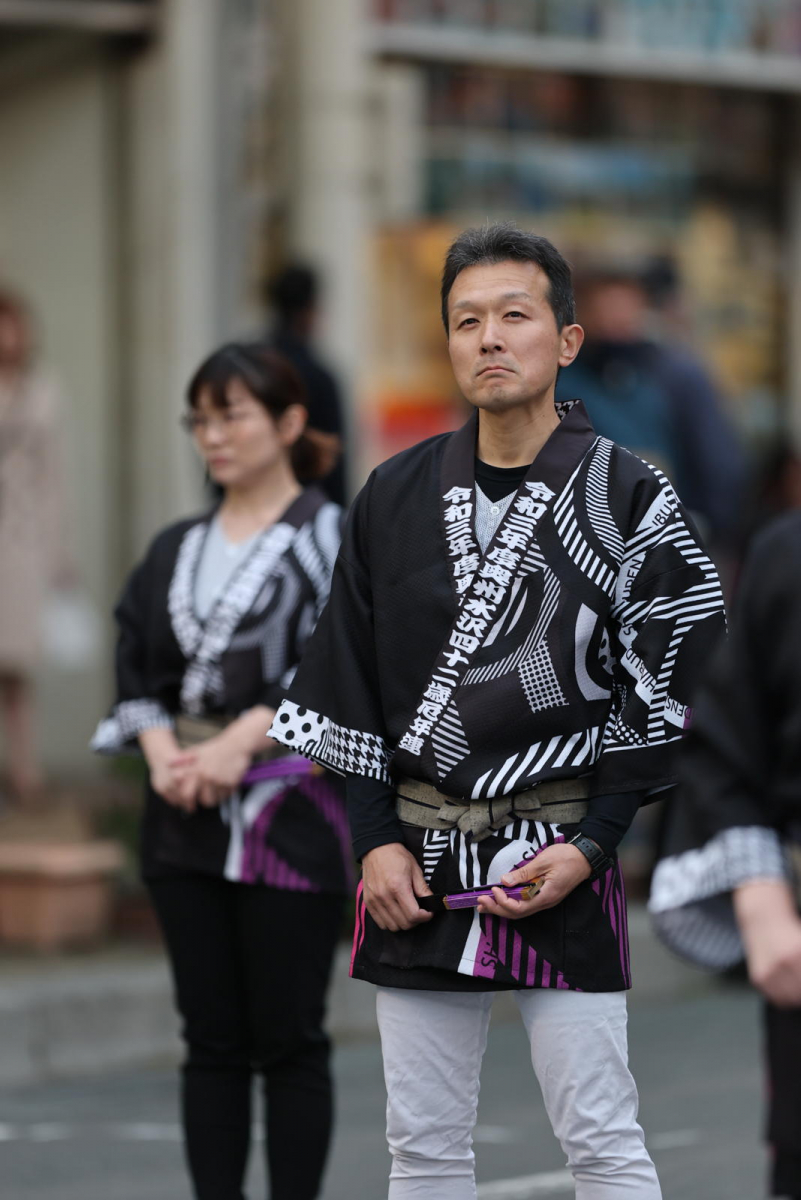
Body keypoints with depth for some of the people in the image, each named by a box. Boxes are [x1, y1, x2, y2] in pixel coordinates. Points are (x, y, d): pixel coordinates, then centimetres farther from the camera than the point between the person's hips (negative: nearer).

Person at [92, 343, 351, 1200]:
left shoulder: (333, 539, -2)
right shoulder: (176, 551, 15)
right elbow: (137, 671, 10)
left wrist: (236, 744, -19)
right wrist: (163, 751, -9)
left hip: (288, 812, -5)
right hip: (186, 817, 5)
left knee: (287, 1040, -2)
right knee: (211, 1039, 6)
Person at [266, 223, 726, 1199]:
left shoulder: (627, 499, -2)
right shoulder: (395, 497, 7)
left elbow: (664, 696, -3)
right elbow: (347, 686, 10)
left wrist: (589, 846, -10)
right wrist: (377, 841, 0)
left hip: (563, 858, -3)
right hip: (416, 861, 4)